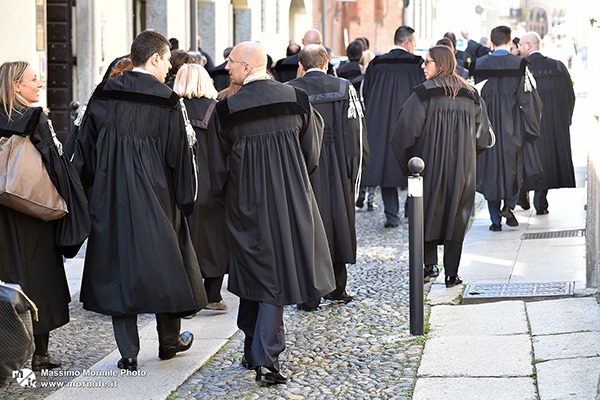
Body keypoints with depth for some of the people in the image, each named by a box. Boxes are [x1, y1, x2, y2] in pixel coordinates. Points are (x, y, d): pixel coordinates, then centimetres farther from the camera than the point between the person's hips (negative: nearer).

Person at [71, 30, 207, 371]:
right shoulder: (169, 103, -10)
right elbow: (183, 153, -6)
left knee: (118, 264, 7)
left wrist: (90, 195, 14)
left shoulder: (103, 97, -1)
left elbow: (85, 147, 4)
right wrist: (186, 199, 5)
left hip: (111, 199, 2)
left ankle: (128, 353, 5)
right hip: (156, 199, -2)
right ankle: (170, 340, 27)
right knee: (163, 261, 14)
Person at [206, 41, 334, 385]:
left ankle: (254, 352, 25)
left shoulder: (225, 111, -8)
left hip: (246, 201, 0)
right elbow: (312, 151, 6)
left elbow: (218, 167, 0)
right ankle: (266, 359, -7)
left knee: (252, 271, 16)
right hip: (291, 198, 0)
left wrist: (226, 199, 18)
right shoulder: (297, 99, -4)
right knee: (277, 273, 3)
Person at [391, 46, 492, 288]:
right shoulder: (470, 94, 5)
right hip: (462, 166, 3)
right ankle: (452, 274, 7)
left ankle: (430, 261, -2)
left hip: (431, 161, -3)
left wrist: (408, 160, 4)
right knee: (455, 215, 7)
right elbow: (482, 134, 8)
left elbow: (408, 129, -11)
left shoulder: (425, 93, -8)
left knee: (428, 212, 9)